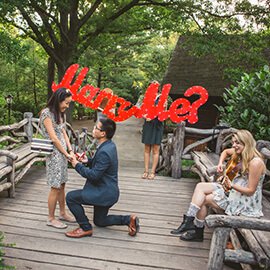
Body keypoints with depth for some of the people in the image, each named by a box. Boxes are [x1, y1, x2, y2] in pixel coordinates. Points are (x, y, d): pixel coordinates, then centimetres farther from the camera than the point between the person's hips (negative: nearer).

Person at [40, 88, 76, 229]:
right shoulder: (46, 113, -16)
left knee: (62, 185, 15)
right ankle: (51, 218, 14)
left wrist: (70, 151, 1)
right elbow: (53, 138, -17)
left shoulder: (60, 113, 10)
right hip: (53, 153, -8)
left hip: (62, 153, 8)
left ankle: (62, 213, 29)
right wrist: (66, 154, -11)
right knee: (55, 187, 0)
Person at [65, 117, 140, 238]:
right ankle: (129, 219, 15)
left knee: (71, 197, -7)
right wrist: (87, 160, 1)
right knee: (100, 222, 24)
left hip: (104, 193, -10)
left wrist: (77, 165, -14)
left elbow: (94, 175, -25)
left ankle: (85, 228, 4)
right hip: (107, 191, 10)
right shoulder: (109, 145, 2)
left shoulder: (104, 151, -29)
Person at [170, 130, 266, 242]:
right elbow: (226, 151, 24)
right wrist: (220, 164, 6)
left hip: (245, 202, -9)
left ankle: (198, 231, 9)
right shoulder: (240, 153, 2)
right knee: (200, 187, -6)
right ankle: (189, 221, -11)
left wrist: (232, 185, -30)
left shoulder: (255, 162, -23)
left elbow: (250, 191, -21)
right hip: (233, 191, 9)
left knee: (203, 199, -10)